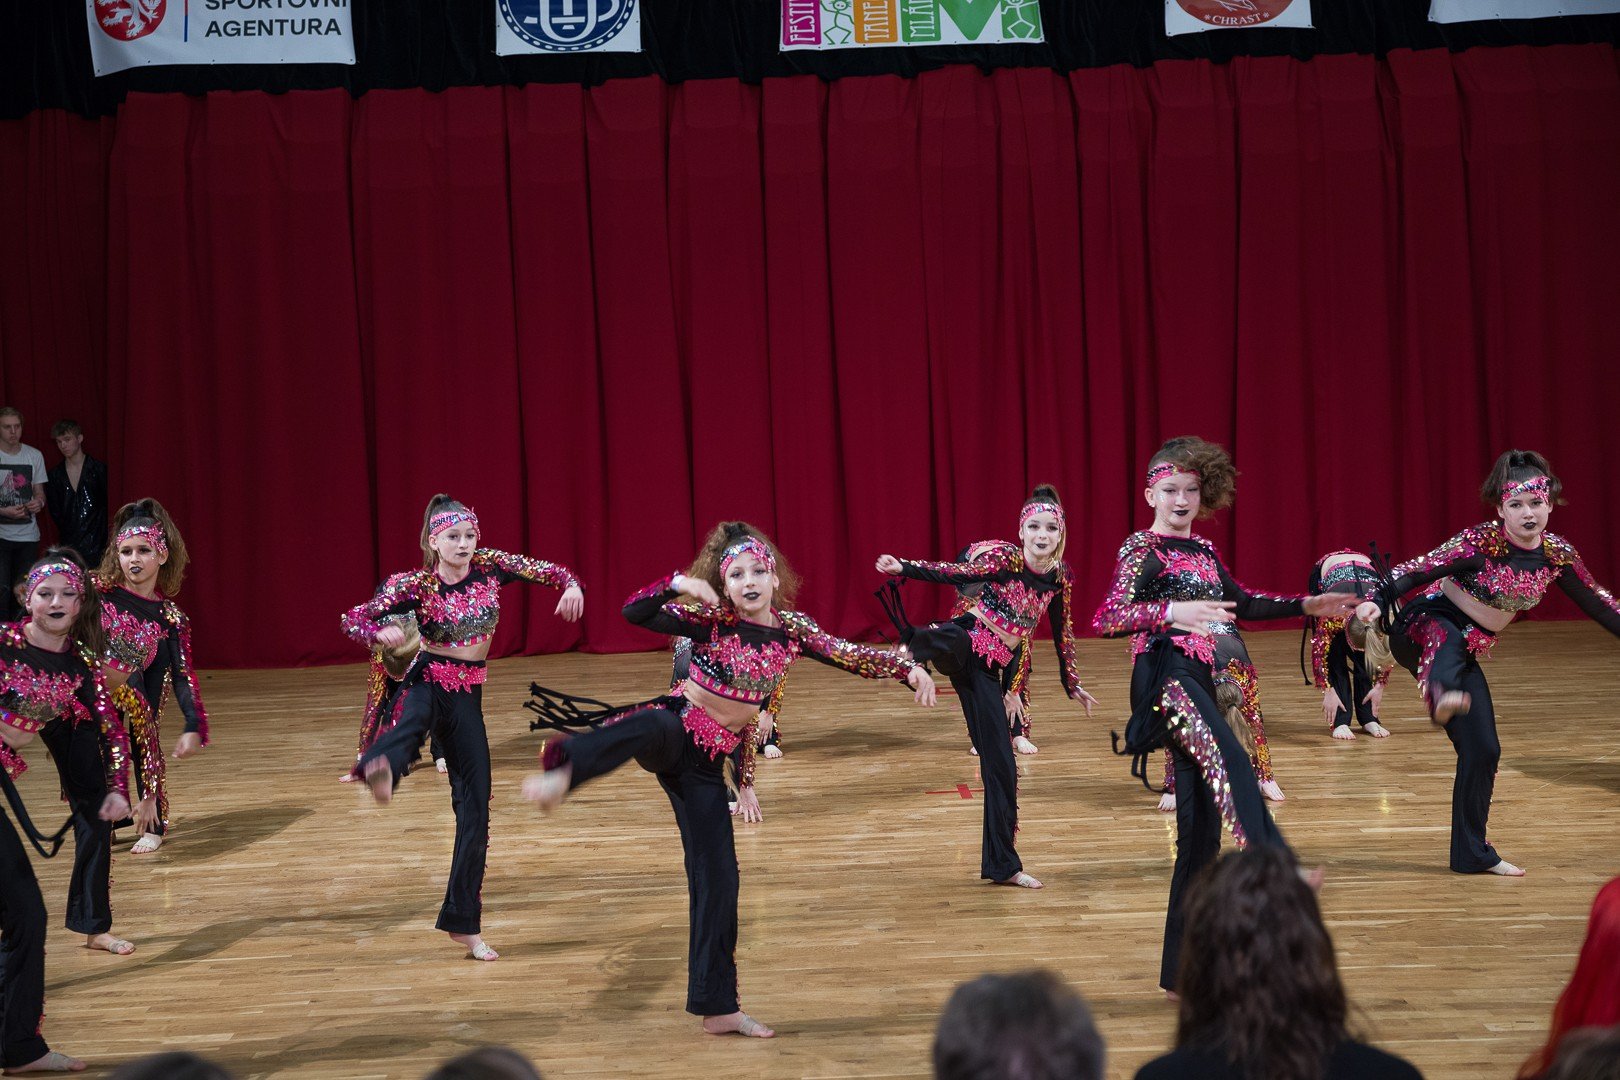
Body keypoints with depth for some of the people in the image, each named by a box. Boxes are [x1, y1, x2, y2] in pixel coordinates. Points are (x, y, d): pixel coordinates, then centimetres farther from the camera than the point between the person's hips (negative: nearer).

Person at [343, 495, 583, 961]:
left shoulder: (489, 565, -1)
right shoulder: (415, 584, -9)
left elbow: (548, 571, 6)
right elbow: (353, 620, -14)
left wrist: (571, 585, -17)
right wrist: (381, 633, -36)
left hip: (466, 696, 4)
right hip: (426, 682, -4)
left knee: (475, 808, 3)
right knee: (412, 717, -43)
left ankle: (464, 923, 14)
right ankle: (380, 767, -83)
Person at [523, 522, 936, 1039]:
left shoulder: (791, 628, 2)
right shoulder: (712, 619, -9)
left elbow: (851, 656, 4)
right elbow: (635, 612, -16)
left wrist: (908, 668, -9)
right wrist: (679, 584, -31)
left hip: (706, 762, 4)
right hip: (674, 729, -4)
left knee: (718, 879, 3)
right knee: (651, 725, -43)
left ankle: (718, 1008, 11)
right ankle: (562, 773, -71)